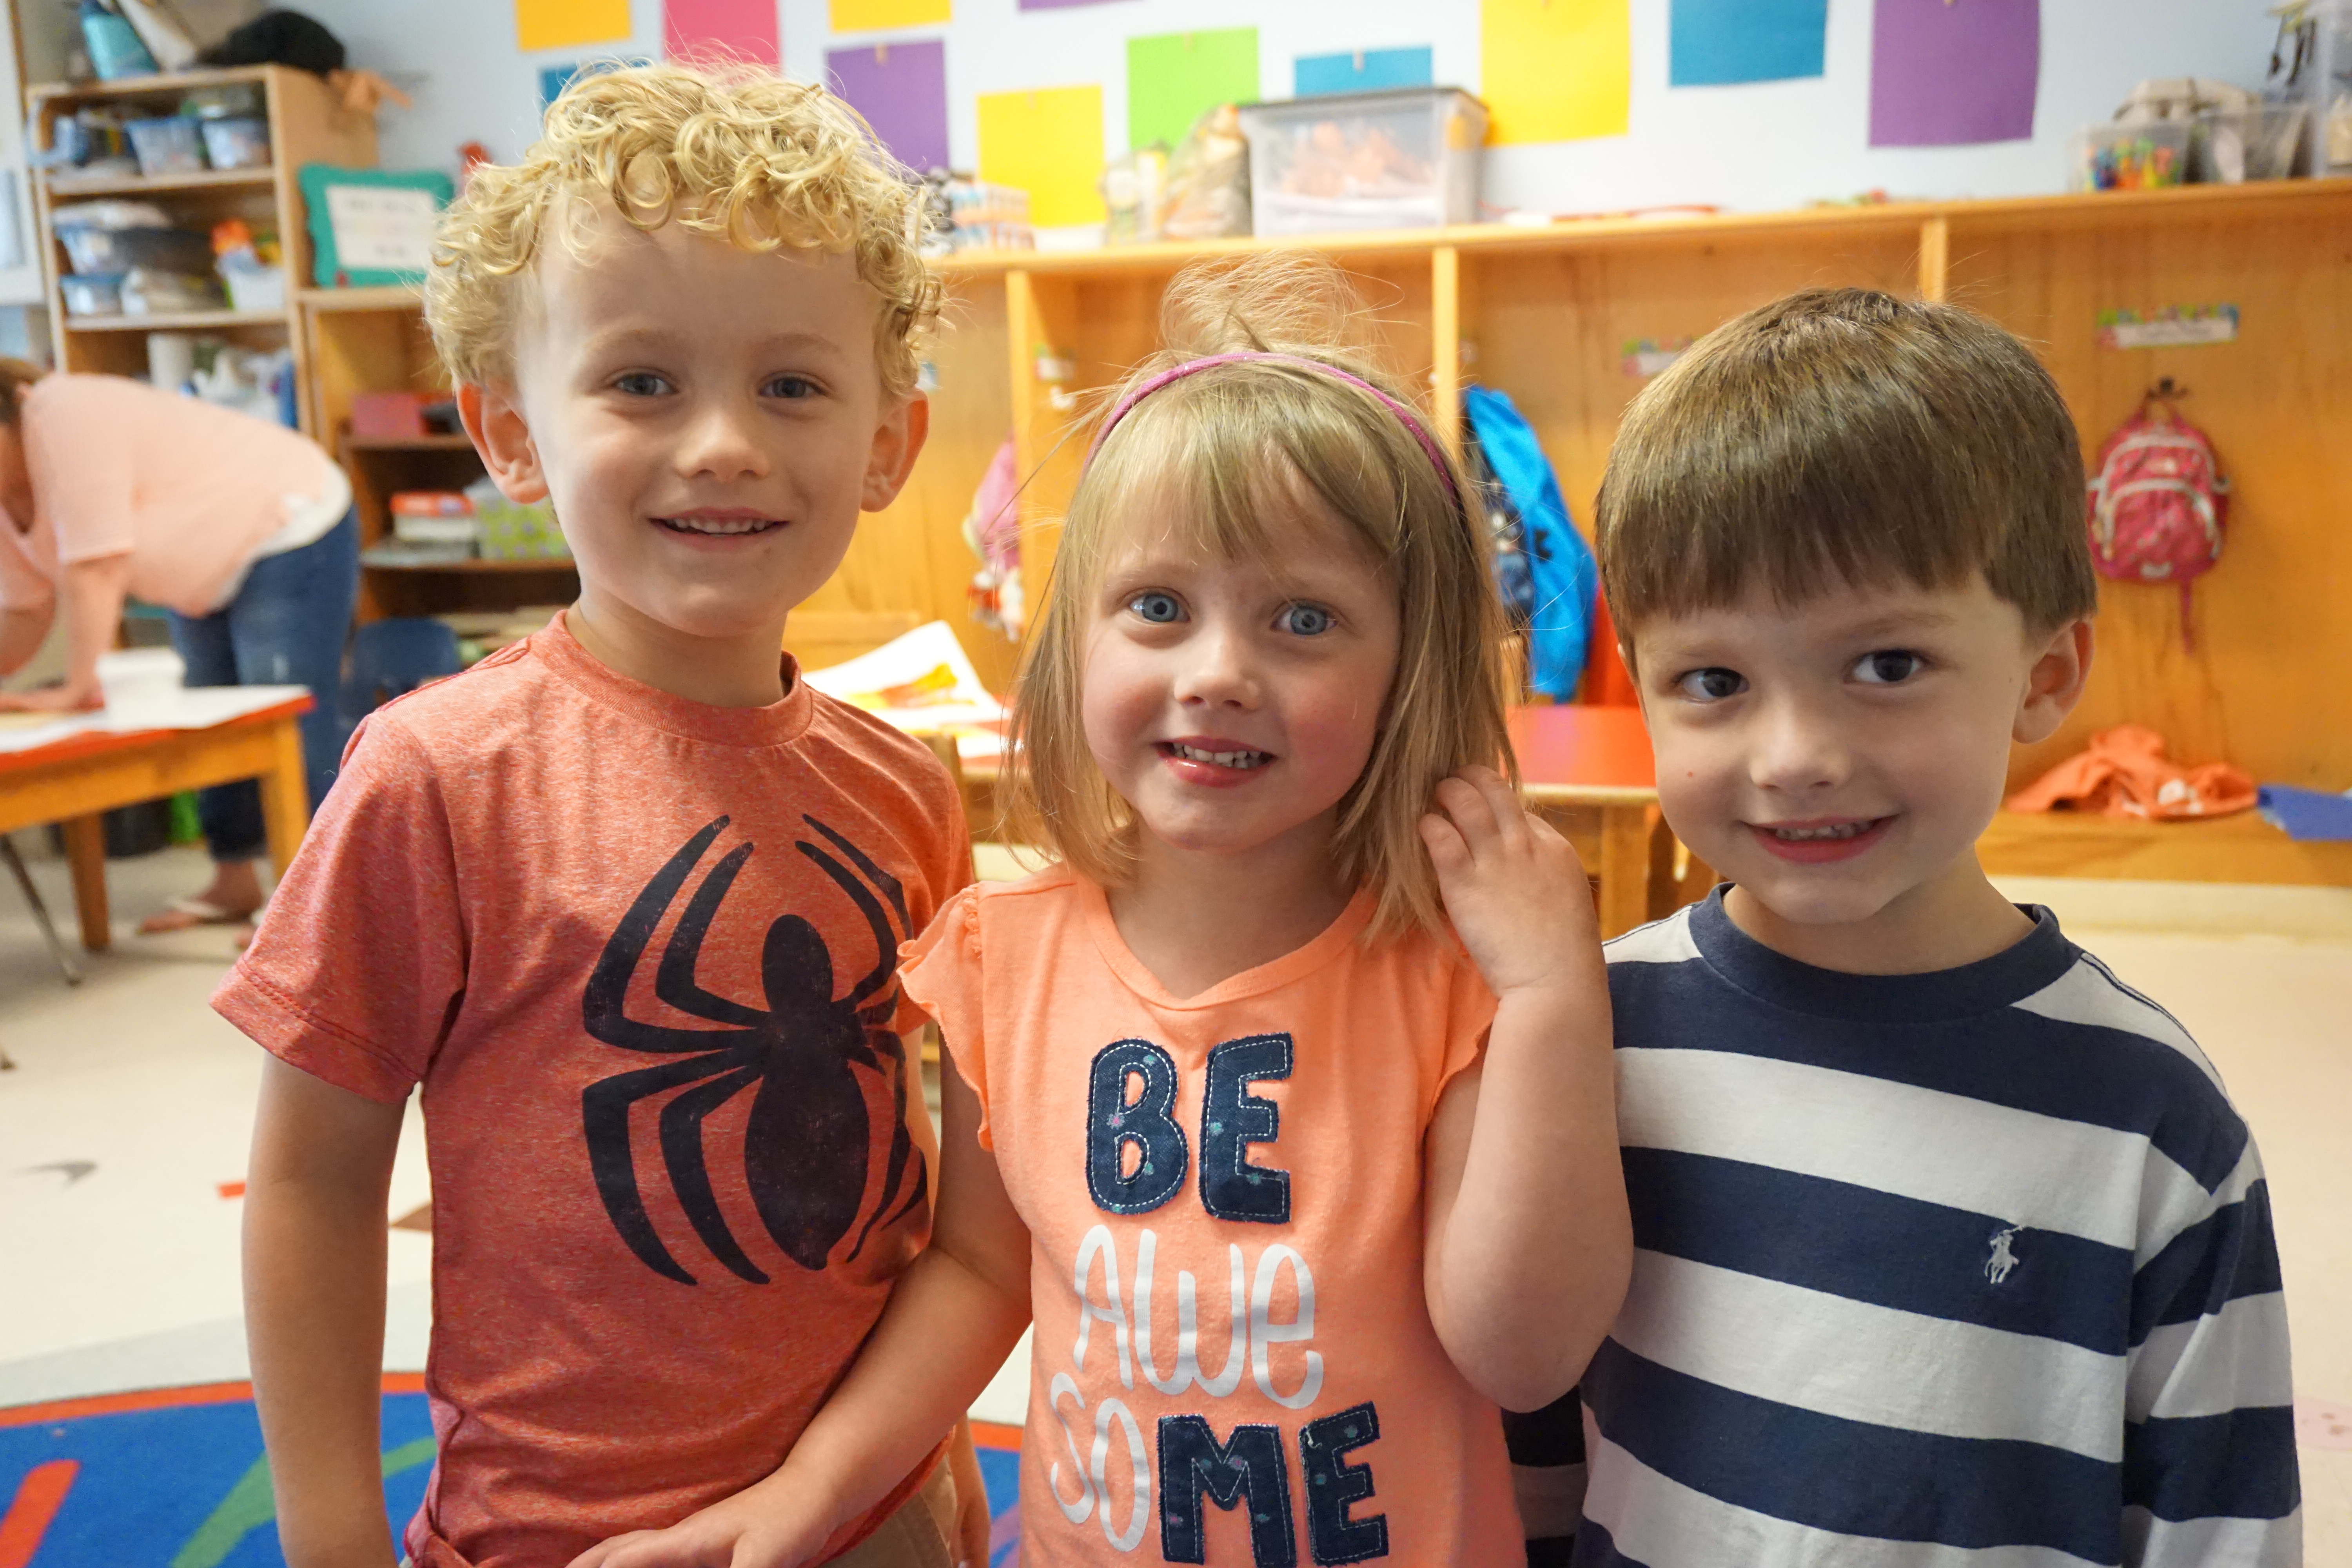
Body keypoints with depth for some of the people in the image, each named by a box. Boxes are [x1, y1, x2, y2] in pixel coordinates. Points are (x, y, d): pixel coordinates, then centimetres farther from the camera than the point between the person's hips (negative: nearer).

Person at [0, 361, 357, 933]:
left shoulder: (64, 419, -28)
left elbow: (95, 569, -31)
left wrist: (78, 687, -29)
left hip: (289, 535, -10)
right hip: (209, 571, 10)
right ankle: (235, 884, 23)